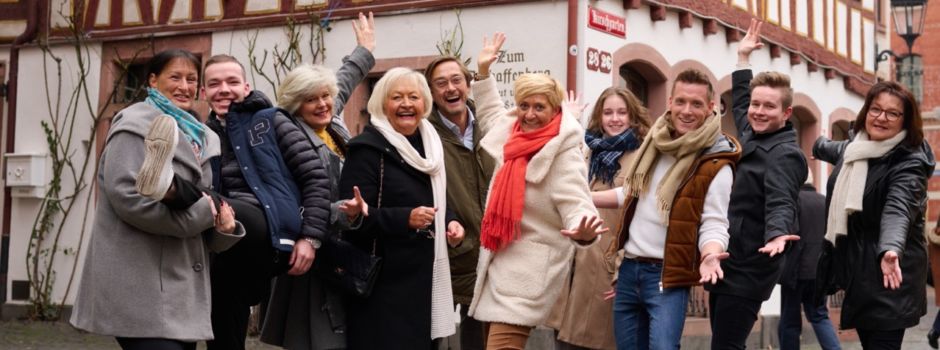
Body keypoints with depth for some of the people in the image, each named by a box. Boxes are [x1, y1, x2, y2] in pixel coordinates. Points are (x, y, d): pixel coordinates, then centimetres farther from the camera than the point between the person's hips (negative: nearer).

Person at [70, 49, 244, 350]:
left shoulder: (197, 136, 21)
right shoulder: (137, 126, -5)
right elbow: (128, 196, -18)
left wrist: (223, 227, -2)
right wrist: (202, 212, -15)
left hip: (182, 290, 8)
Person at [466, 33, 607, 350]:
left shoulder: (563, 156, -16)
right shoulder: (511, 133, 6)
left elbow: (576, 206, -26)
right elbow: (491, 114, 31)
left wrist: (584, 232, -48)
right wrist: (483, 71, 27)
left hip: (529, 270, -8)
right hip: (499, 261, 8)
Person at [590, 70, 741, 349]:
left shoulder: (716, 165, -12)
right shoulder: (654, 143, 9)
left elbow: (714, 224, -14)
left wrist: (709, 256, -34)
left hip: (667, 275, -7)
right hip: (629, 268, 7)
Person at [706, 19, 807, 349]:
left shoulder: (785, 153, -14)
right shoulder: (751, 136, 11)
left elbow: (781, 201, -30)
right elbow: (739, 103, 33)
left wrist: (776, 235, -50)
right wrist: (743, 56, 37)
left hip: (749, 269, -9)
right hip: (727, 262, 9)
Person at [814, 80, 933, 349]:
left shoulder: (910, 163, -16)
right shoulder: (855, 147, 7)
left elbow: (898, 209, -34)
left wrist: (890, 249, -53)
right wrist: (820, 146, 56)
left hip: (888, 272, -8)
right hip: (857, 269, 8)